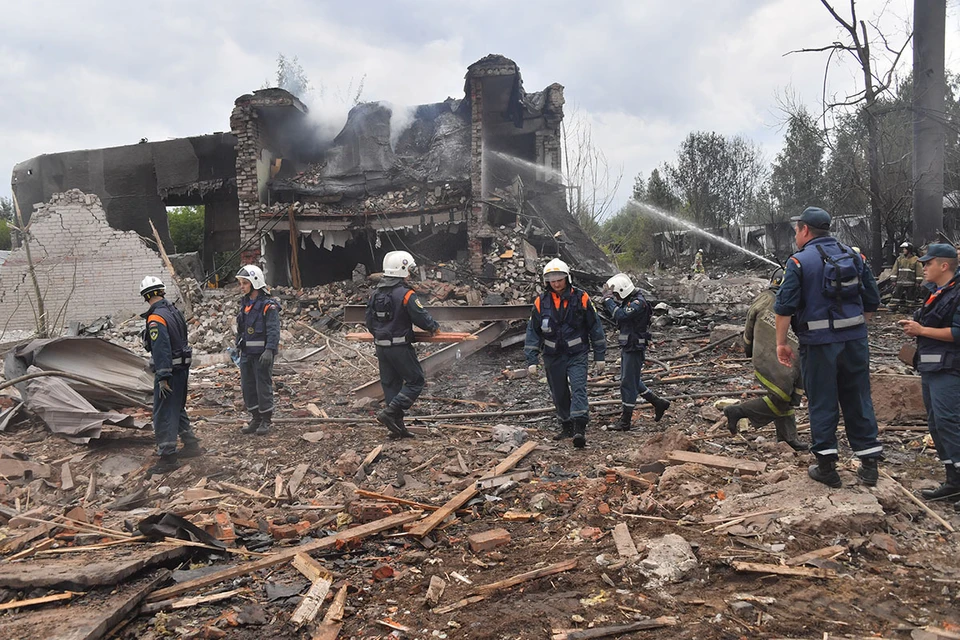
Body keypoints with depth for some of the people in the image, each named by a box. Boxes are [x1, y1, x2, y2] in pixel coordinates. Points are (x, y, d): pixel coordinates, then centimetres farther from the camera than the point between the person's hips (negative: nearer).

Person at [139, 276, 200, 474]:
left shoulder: (156, 318, -19)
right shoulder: (175, 311, 7)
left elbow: (161, 349, -24)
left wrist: (163, 378, -23)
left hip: (168, 371, -9)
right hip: (183, 368, 9)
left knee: (163, 414, -2)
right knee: (178, 409, 22)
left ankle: (168, 457, 1)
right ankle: (191, 445, 30)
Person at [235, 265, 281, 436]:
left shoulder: (268, 306, -13)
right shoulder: (244, 304, 12)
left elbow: (273, 330, -20)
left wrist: (269, 350, -30)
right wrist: (237, 347, 20)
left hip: (262, 354, -8)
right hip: (247, 354, 8)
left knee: (263, 386, -1)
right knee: (247, 386, 11)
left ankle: (266, 420, 11)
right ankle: (255, 419, 24)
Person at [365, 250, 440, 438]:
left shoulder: (376, 293, 7)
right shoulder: (406, 294, -15)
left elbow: (369, 319, 14)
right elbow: (422, 318, -15)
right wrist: (434, 327, 6)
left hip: (381, 346, 8)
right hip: (400, 347, -8)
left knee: (390, 384, 13)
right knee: (416, 381, 4)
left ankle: (397, 426, 16)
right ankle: (389, 413, -6)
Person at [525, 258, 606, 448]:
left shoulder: (581, 298, -6)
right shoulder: (541, 302, -2)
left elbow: (595, 327, 0)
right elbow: (533, 332, 2)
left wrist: (599, 357, 0)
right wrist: (531, 361, -4)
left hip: (577, 354, -3)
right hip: (553, 356, 3)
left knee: (578, 388, -18)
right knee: (559, 394, 11)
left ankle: (580, 429, -22)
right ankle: (566, 426, 28)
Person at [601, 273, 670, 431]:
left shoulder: (638, 303, -19)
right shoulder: (627, 301, 11)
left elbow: (620, 315, -31)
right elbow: (613, 315, 16)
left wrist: (608, 299, -22)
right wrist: (607, 299, 2)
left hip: (635, 348, -10)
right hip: (627, 347, 10)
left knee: (628, 383, -4)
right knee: (632, 381, 18)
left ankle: (625, 421, 3)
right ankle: (659, 403, 29)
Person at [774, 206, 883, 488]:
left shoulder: (799, 261, -8)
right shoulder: (854, 256, 8)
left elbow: (785, 306, -13)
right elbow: (872, 300, 10)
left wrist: (781, 343, -5)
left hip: (819, 343, -4)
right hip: (855, 339, 5)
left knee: (822, 402, 5)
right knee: (859, 400, 12)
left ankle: (827, 466, 11)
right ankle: (869, 464, 17)